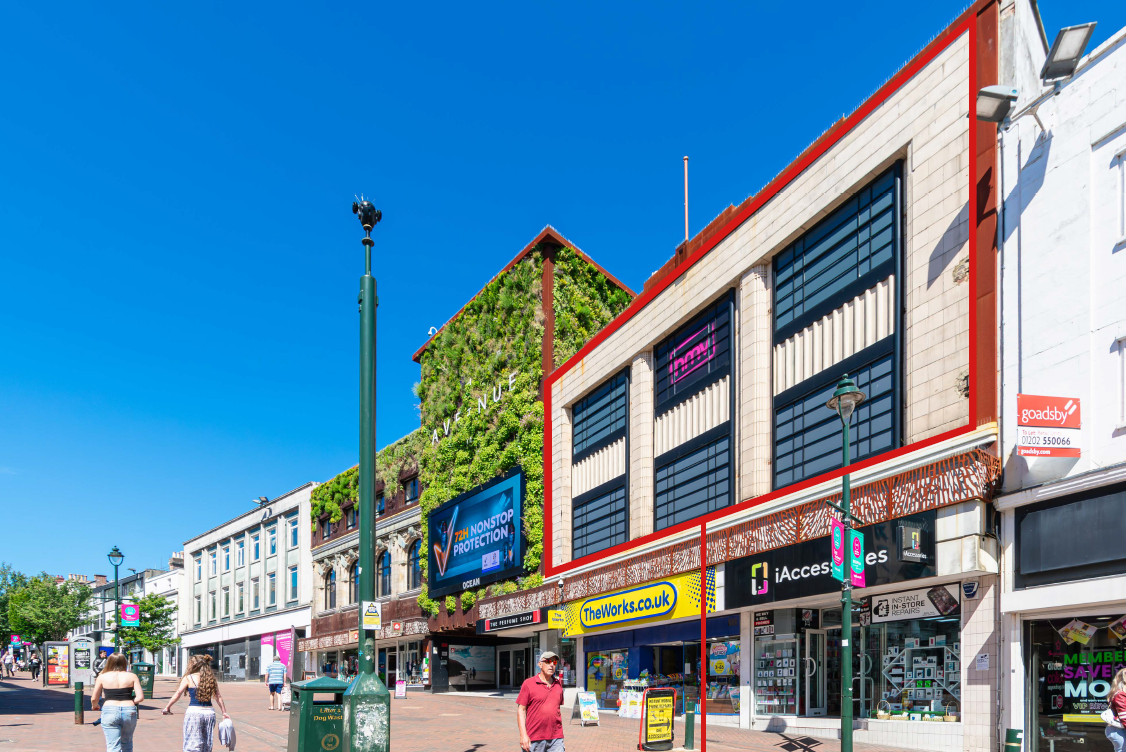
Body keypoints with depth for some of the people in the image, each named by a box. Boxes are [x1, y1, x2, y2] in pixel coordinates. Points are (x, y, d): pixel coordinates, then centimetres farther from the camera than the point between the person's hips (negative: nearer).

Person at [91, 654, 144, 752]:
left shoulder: (103, 677, 3)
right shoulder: (132, 676, 4)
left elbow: (94, 699, 6)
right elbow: (140, 697, -2)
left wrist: (94, 706, 27)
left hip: (109, 712, -1)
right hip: (129, 712, 2)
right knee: (127, 744, 22)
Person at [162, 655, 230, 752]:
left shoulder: (188, 678, -1)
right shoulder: (211, 679, 9)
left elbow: (178, 694, -7)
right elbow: (218, 697, 9)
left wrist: (167, 707, 1)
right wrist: (224, 712, 15)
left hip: (194, 712, -4)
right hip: (209, 712, 4)